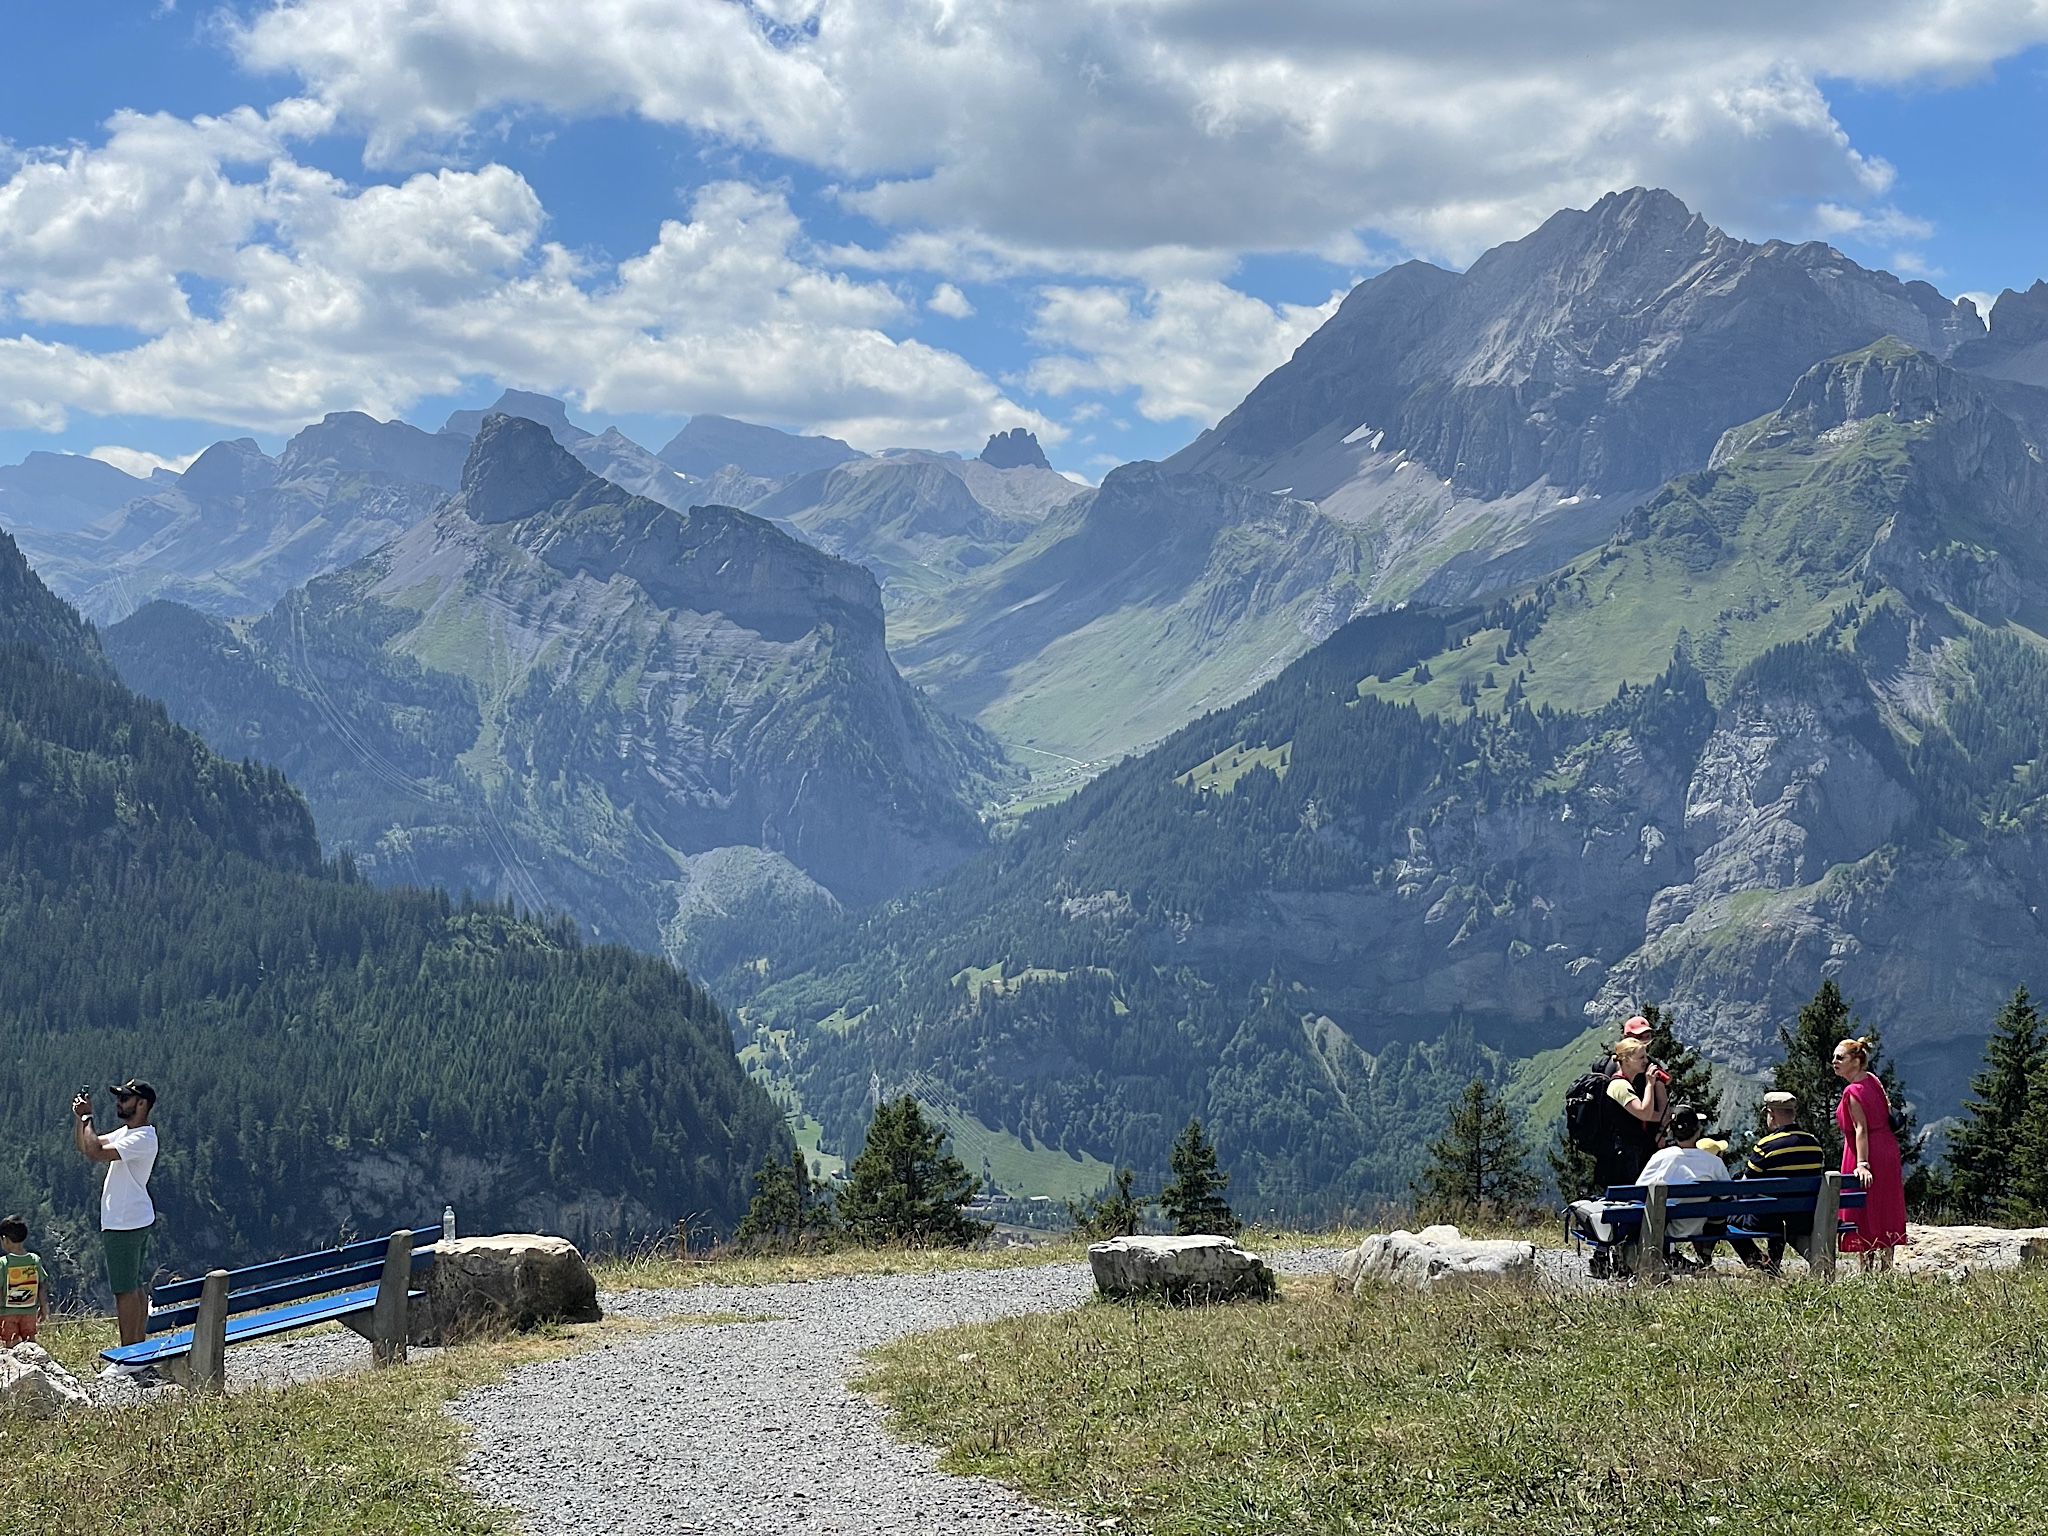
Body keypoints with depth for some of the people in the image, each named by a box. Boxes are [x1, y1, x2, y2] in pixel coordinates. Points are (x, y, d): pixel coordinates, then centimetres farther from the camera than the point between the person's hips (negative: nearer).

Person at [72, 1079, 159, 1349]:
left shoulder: (142, 1139, -18)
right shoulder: (125, 1133, 14)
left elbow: (95, 1153, -27)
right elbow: (85, 1147, 20)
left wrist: (87, 1117, -16)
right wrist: (80, 1118, 6)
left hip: (125, 1224, -10)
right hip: (136, 1221, 10)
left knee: (125, 1289, -7)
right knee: (136, 1286, 13)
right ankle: (140, 1345, 18)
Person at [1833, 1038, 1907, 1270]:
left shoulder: (1853, 1092, -20)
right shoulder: (1873, 1080, 5)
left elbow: (1861, 1130, -26)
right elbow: (1888, 1110, 15)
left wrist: (1862, 1164, -32)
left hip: (1868, 1153, -9)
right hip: (1887, 1149, 9)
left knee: (1865, 1216, -1)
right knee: (1885, 1212, 14)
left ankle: (1868, 1268, 1)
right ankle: (1886, 1267, 20)